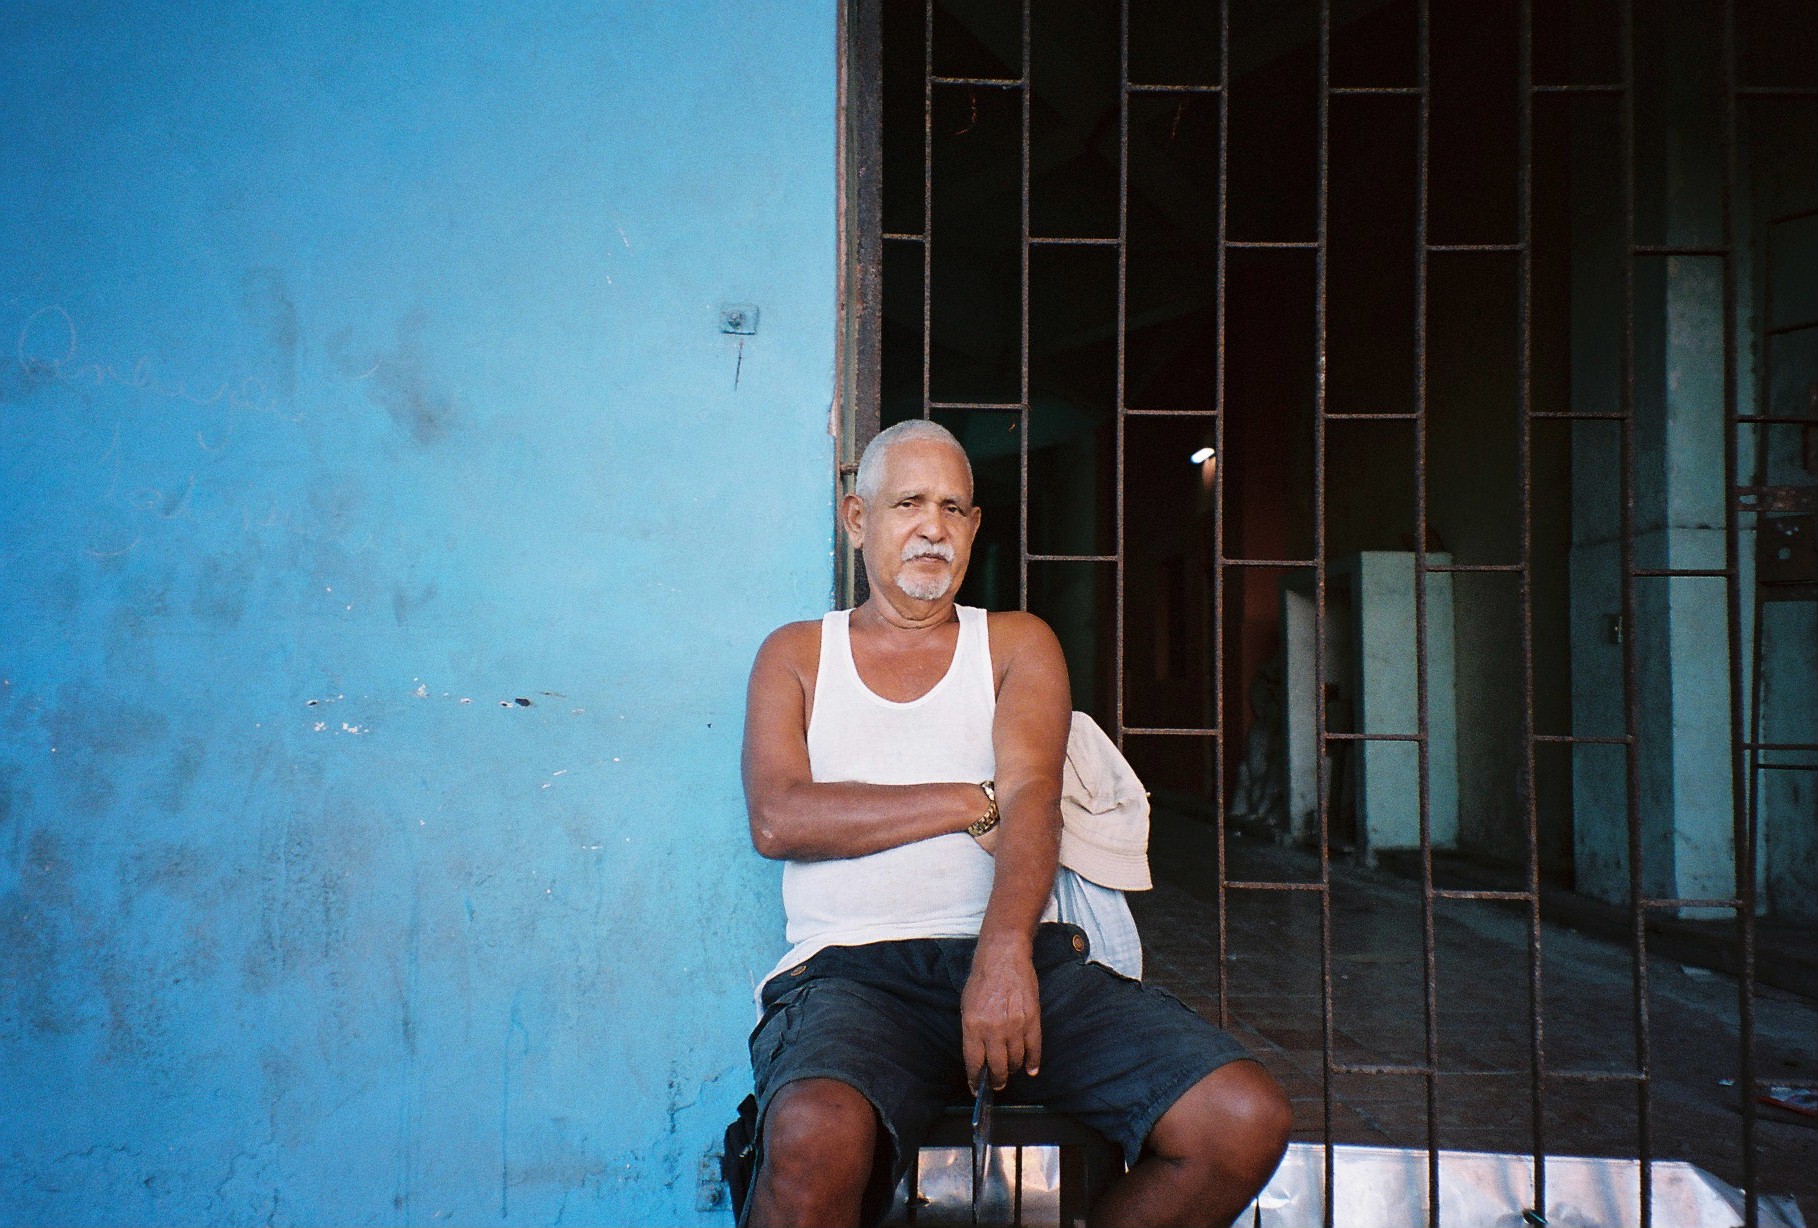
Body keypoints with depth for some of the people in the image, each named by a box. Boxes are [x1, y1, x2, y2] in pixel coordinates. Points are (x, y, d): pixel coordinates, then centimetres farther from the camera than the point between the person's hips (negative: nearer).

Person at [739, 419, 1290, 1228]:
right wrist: (974, 804, -4)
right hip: (853, 968, -2)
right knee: (815, 1140, -38)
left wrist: (1004, 951, -23)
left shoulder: (1019, 645, 17)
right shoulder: (795, 655, 15)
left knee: (1246, 1120, -18)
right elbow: (777, 819, -3)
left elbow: (1032, 796, -3)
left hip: (1020, 956, 3)